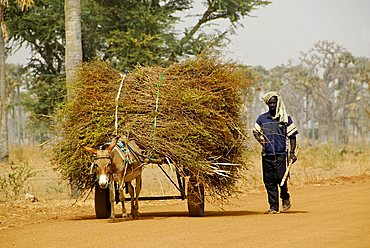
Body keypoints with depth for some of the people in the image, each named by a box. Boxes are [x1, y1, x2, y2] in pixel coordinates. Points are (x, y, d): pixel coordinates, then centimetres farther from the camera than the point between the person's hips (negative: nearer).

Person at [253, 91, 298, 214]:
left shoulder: (286, 119, 4)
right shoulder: (262, 119, 11)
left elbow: (292, 136, 6)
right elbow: (255, 132, 23)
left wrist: (292, 152, -4)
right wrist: (261, 140, 4)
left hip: (281, 154, -3)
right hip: (267, 155, 3)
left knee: (281, 178, -12)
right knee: (269, 181, 0)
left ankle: (285, 197, 18)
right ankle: (273, 207, 6)